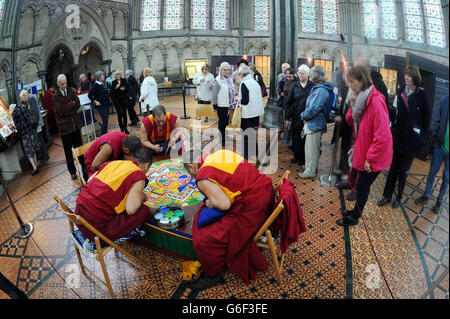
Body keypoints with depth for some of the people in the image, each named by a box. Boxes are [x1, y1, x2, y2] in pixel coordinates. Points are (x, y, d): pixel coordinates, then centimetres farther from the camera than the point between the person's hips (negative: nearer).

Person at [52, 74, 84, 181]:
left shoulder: (71, 91, 6)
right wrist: (72, 104, -9)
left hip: (75, 124, 4)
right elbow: (61, 111, -17)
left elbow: (77, 104, -5)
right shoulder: (56, 96, -7)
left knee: (79, 147, 14)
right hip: (64, 126, -4)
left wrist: (67, 110, -14)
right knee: (68, 151, 5)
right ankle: (72, 171, 15)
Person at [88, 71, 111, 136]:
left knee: (106, 119, 12)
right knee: (105, 120, -10)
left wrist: (108, 98, 14)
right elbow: (89, 95, -13)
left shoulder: (102, 84, 10)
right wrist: (95, 101, -14)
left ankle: (105, 133, 23)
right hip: (101, 105, -8)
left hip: (106, 104, 8)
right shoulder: (96, 85, -13)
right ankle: (102, 135, -3)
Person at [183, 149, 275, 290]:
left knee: (205, 240, -4)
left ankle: (212, 275, 19)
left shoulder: (203, 179, -13)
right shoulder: (218, 153, 10)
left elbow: (224, 204, -24)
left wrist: (211, 201, -1)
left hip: (252, 206, -10)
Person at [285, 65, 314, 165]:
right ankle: (296, 155, 26)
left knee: (304, 137, 5)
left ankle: (302, 157, 19)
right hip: (296, 116, 2)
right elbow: (289, 102, 3)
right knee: (295, 137, 10)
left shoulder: (312, 86, -3)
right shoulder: (294, 85, 2)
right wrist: (287, 117, -1)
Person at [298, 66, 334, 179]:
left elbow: (313, 109, -25)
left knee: (311, 148, 0)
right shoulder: (317, 88, 9)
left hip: (314, 124, -10)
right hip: (315, 123, 10)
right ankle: (312, 166, 36)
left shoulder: (320, 91, -23)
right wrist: (305, 115, 3)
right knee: (314, 147, 21)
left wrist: (303, 115, -9)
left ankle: (310, 172, 10)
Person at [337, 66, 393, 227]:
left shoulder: (376, 101, -25)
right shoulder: (362, 98, 5)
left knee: (363, 186, 8)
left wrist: (370, 157, -19)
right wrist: (351, 111, -7)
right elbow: (354, 122, 13)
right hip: (364, 152, 8)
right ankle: (356, 211, 40)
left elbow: (382, 136, -26)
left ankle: (354, 218, 26)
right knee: (362, 185, 21)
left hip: (373, 158, -8)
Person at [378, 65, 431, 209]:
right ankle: (387, 195, 19)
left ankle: (399, 196, 22)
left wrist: (421, 135, -4)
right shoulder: (401, 92, 6)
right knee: (393, 167, 9)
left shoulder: (422, 94, -7)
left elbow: (426, 117, -3)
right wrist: (394, 130, 4)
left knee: (403, 170, 5)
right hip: (399, 136, 4)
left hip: (412, 138, -4)